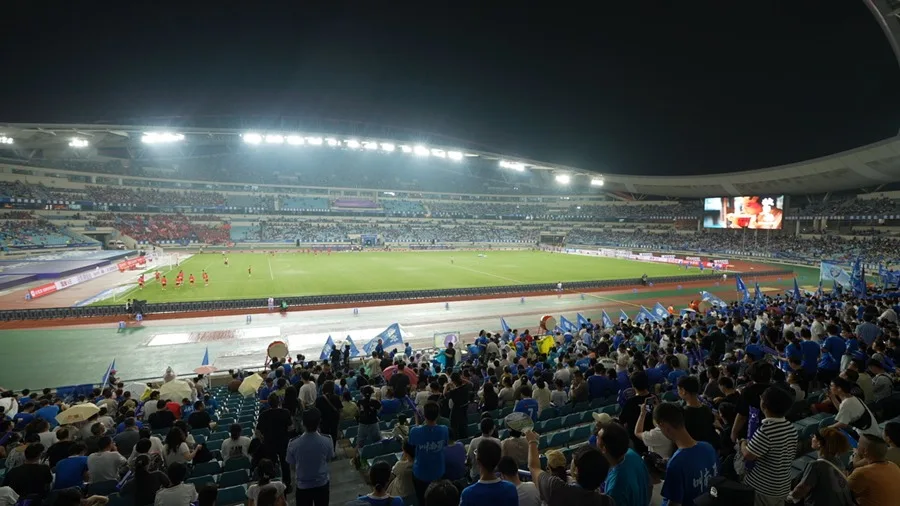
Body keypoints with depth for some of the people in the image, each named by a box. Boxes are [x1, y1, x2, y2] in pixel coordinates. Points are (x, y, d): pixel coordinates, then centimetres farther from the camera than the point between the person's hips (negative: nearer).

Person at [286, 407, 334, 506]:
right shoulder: (327, 441, -22)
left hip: (303, 485, 0)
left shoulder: (293, 444, -23)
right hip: (322, 484, 0)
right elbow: (328, 459, -3)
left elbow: (292, 464, -6)